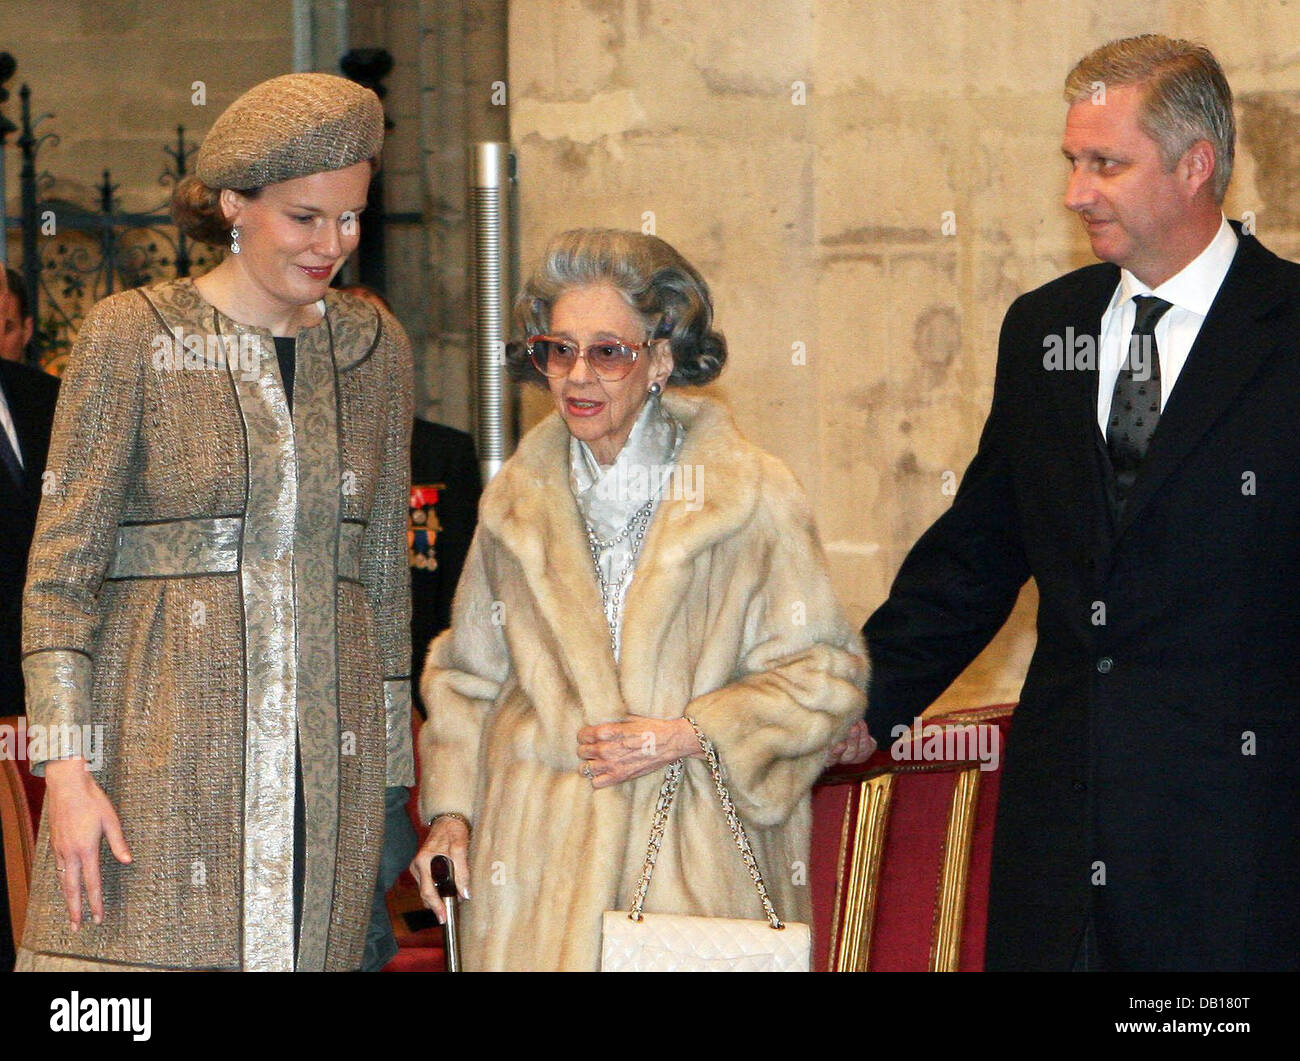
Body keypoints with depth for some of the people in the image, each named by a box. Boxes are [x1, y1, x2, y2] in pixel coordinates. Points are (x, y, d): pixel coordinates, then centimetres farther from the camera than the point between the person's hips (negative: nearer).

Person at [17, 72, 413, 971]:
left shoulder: (376, 348, 12)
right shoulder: (133, 337, 0)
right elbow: (61, 568, -3)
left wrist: (390, 764, 14)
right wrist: (66, 766, -11)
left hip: (328, 754, 3)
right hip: (163, 753, -3)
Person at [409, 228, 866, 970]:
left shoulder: (751, 496, 0)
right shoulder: (517, 502, 12)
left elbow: (825, 674, 1)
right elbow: (467, 677, 20)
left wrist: (690, 735, -10)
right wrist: (450, 809, 7)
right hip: (544, 857, 2)